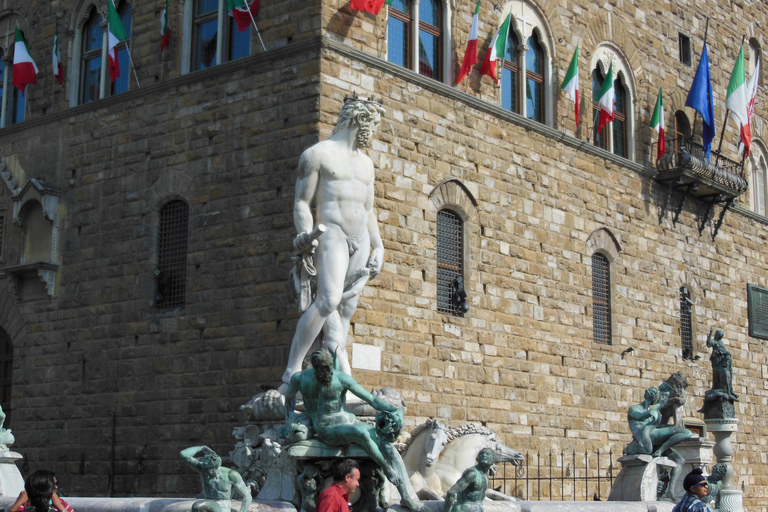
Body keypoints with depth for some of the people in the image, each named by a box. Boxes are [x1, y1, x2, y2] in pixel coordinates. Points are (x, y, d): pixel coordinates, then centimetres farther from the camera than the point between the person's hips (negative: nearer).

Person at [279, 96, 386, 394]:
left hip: (360, 240, 7)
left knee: (346, 310, -1)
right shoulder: (318, 154, 2)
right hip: (331, 234, -7)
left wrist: (378, 247, 14)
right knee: (328, 300, -24)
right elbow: (301, 202, -4)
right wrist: (306, 233, -21)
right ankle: (292, 374, -22)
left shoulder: (365, 163, 22)